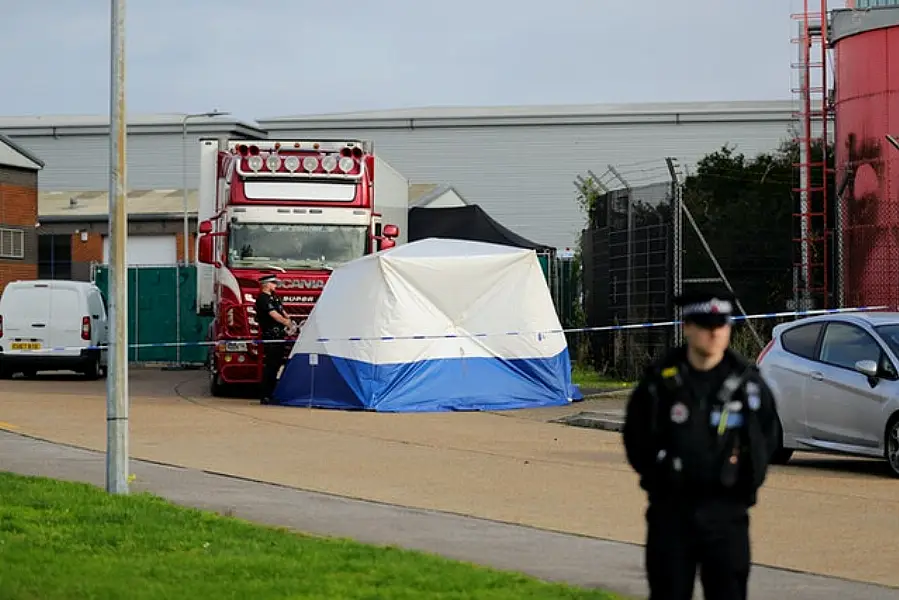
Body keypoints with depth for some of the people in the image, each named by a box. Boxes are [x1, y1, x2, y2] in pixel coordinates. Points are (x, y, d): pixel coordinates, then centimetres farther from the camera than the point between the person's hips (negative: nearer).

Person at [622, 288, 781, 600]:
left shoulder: (747, 382, 1)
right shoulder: (660, 381, -1)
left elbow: (770, 433, 13)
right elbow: (635, 434, 11)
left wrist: (748, 469, 3)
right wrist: (655, 472, 3)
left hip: (726, 511, 0)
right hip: (670, 509, 0)